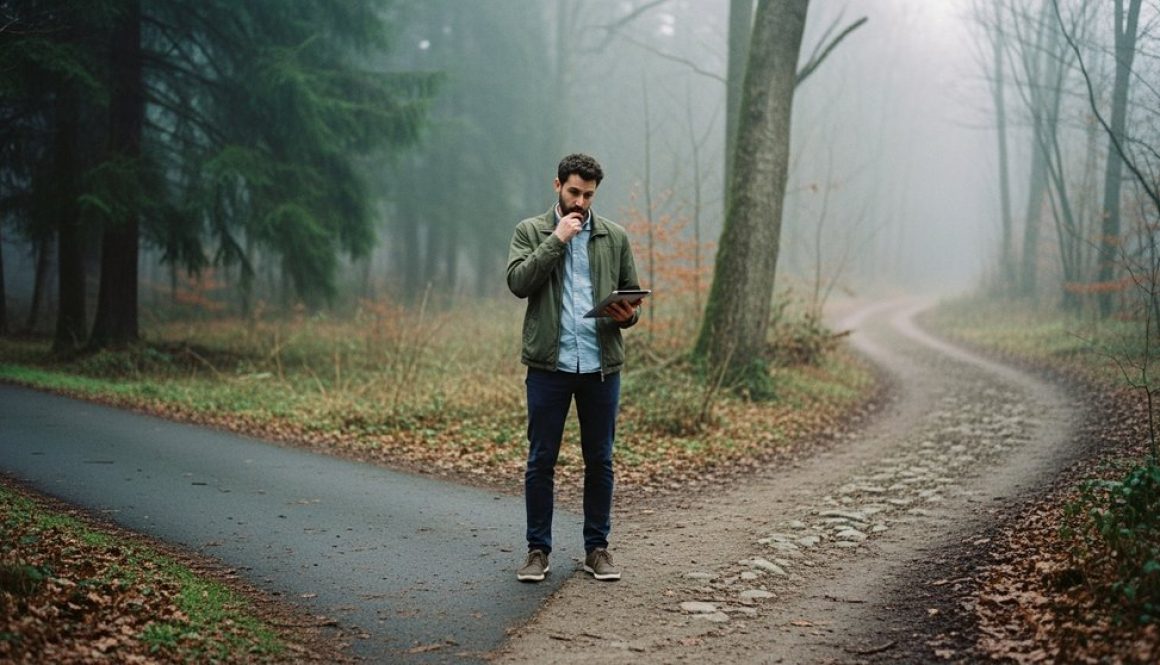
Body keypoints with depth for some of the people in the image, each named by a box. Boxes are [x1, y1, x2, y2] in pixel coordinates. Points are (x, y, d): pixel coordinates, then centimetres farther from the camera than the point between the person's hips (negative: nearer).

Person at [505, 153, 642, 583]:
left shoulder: (614, 237, 11)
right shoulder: (531, 232, 5)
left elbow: (632, 293, 13)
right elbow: (519, 281, -11)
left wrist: (629, 314, -10)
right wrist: (556, 238, -12)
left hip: (601, 365, 2)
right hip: (549, 365, -2)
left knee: (599, 461, 8)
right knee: (541, 460, 2)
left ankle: (597, 548, 18)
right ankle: (538, 549, 12)